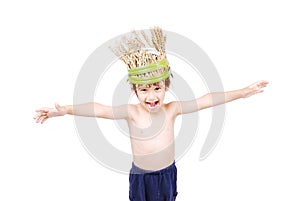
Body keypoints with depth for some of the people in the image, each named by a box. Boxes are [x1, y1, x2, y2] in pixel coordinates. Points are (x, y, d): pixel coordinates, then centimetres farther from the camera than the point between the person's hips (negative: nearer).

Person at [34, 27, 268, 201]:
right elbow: (99, 109, -29)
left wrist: (242, 92, -15)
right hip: (141, 175, -2)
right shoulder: (131, 112, -20)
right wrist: (65, 110, -39)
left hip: (167, 173, 2)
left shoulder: (171, 109, -15)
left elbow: (206, 100, -16)